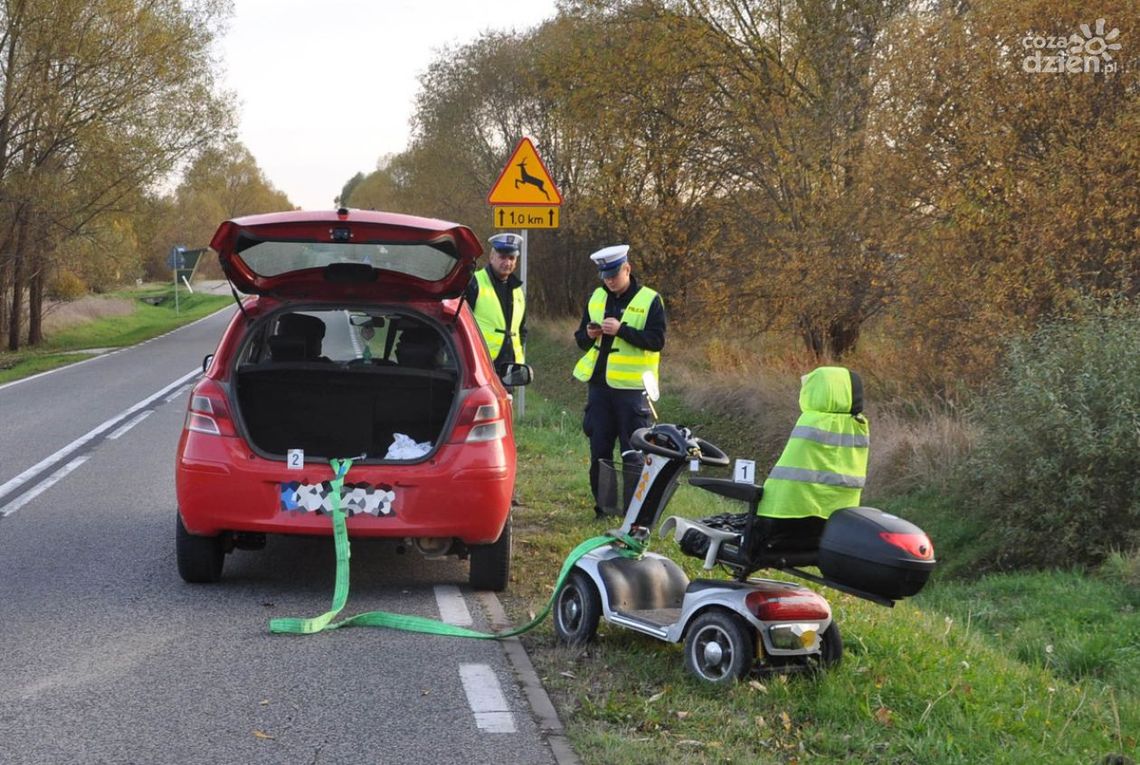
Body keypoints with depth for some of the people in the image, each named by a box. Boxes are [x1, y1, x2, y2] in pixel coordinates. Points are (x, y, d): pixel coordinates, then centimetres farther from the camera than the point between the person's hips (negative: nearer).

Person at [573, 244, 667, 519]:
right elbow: (581, 340, 16)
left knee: (633, 453, -2)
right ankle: (603, 505, 15)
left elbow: (657, 340, -12)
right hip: (599, 385, 5)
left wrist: (621, 330, -21)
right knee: (599, 450, 7)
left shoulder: (649, 300, -4)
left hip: (631, 387, -5)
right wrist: (589, 335, -7)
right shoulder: (596, 298, 12)